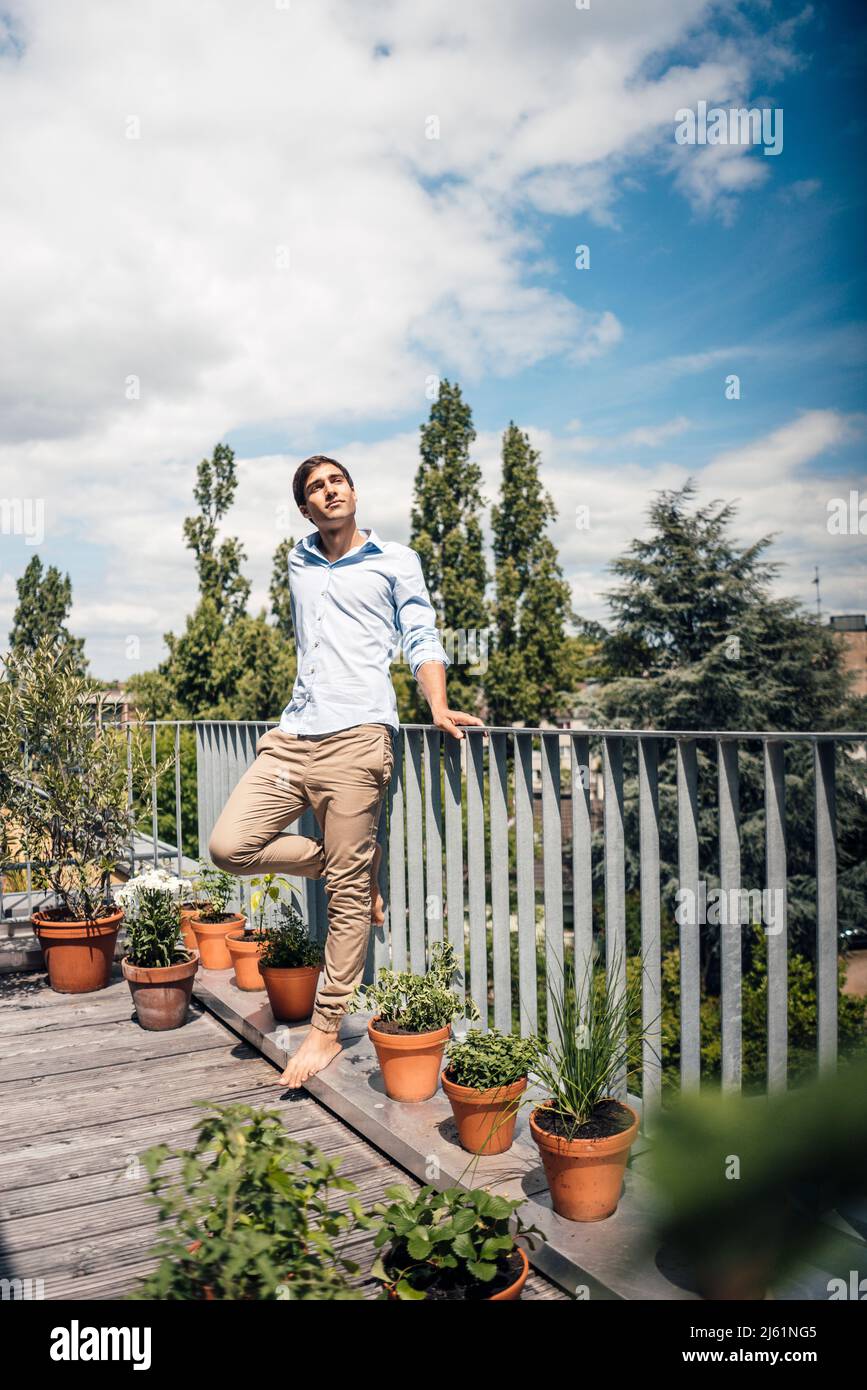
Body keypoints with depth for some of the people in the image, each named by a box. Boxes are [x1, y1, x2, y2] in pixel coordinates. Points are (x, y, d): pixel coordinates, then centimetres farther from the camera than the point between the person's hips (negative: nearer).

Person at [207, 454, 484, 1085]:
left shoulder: (395, 560, 8)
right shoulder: (299, 562, 22)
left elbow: (421, 638, 2)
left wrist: (438, 707, -15)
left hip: (357, 735, -5)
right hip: (292, 737, 6)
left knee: (347, 893, -4)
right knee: (230, 846, -9)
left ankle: (327, 1029, 9)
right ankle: (357, 863, 12)